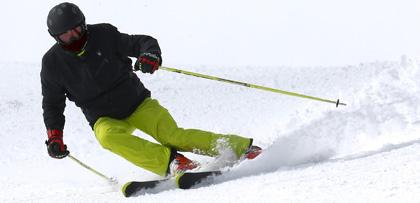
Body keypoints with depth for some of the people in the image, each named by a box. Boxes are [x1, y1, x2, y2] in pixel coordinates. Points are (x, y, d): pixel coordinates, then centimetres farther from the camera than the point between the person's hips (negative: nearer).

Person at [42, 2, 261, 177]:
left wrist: (151, 55, -30)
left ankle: (243, 147, -14)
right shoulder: (52, 63, -5)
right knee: (108, 136, -34)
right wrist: (54, 137, -7)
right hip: (105, 119, 1)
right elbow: (52, 106, 6)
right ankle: (171, 162, -40)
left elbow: (143, 42, -6)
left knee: (172, 135, -20)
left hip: (137, 103, -1)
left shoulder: (103, 35, -9)